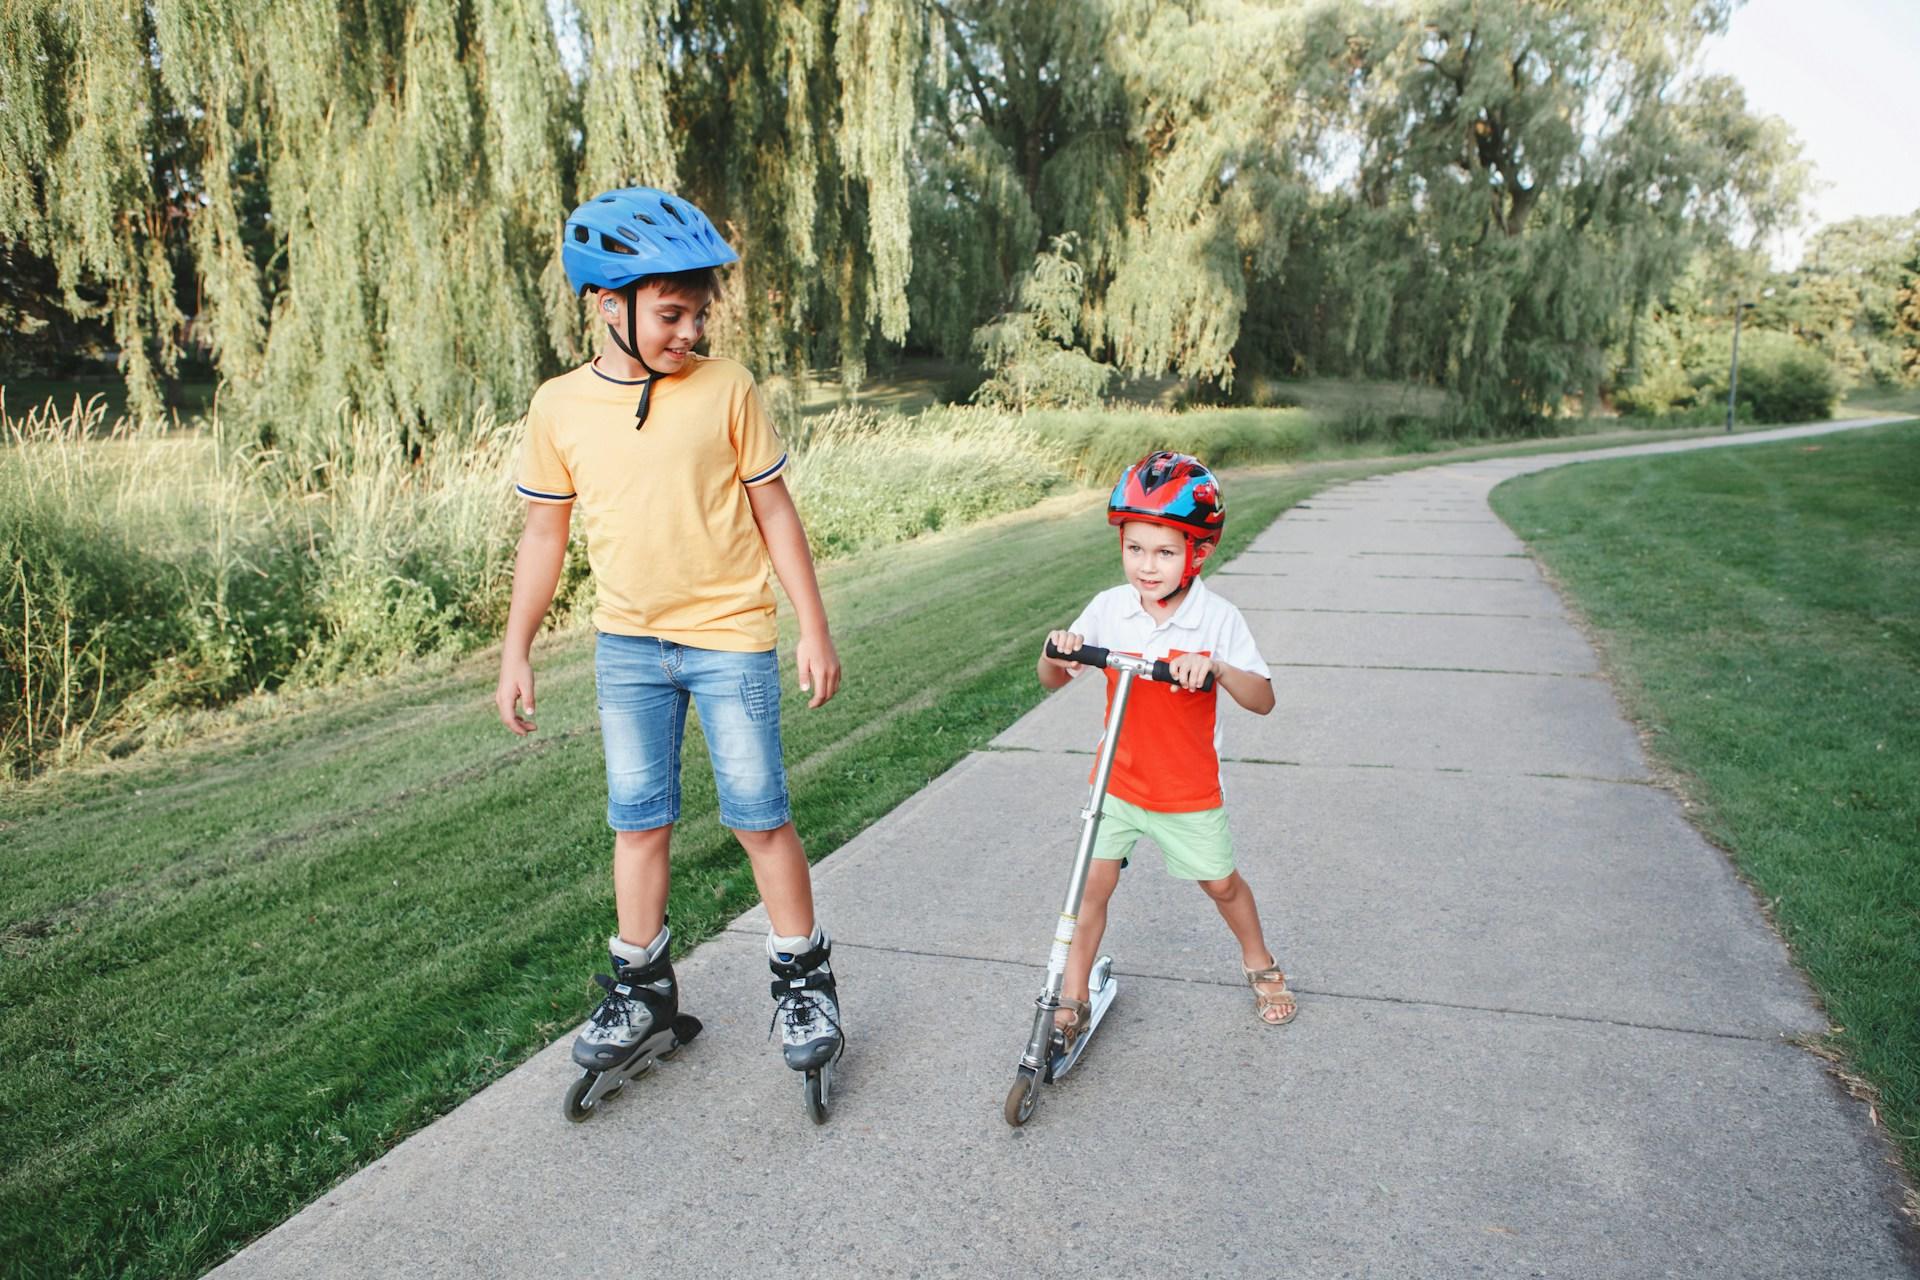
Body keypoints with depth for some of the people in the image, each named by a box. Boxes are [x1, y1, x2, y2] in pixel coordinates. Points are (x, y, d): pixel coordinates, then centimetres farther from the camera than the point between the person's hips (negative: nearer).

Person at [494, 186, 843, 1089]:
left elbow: (773, 510, -1)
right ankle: (641, 984, 27)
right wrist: (516, 653, 8)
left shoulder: (726, 389, -6)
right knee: (638, 819, 10)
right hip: (627, 645, 3)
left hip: (730, 638, -2)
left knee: (758, 814, 2)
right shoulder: (559, 406, -1)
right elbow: (545, 532, 7)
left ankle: (802, 977, 19)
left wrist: (814, 629, -2)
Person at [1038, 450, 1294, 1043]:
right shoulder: (1108, 608, -10)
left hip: (1189, 792, -1)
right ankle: (1072, 1000, 16)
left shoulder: (1218, 618, -16)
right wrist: (1056, 651, -27)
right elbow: (1053, 681, -4)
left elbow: (1263, 700, -20)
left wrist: (1217, 667, -38)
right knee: (1093, 884, -1)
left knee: (1220, 883, 17)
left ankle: (1260, 964, 45)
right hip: (1117, 782, 1)